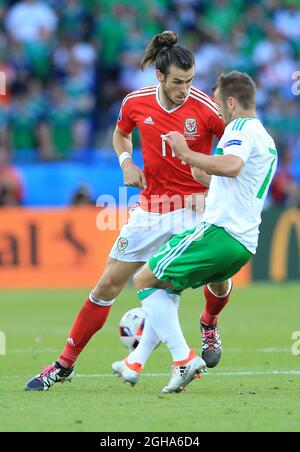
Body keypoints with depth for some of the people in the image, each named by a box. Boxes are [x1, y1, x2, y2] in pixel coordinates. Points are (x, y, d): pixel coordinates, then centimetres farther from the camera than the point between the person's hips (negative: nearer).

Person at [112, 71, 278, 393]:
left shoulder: (241, 127, -8)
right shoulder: (266, 139, 24)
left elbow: (231, 165, -31)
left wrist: (186, 154, -23)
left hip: (219, 231, -10)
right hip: (245, 244, 10)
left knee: (145, 280, -1)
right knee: (165, 286, 23)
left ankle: (184, 359, -11)